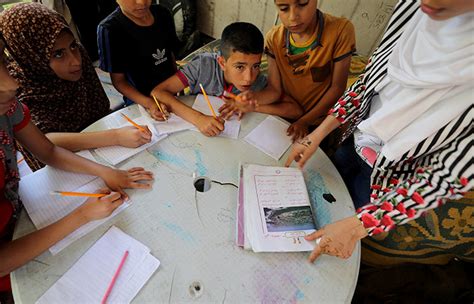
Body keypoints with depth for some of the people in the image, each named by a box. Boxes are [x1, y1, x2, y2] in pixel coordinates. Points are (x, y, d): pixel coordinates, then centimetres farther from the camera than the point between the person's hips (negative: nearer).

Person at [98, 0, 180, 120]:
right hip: (139, 102, -4)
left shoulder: (162, 13, -2)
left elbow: (170, 54, 8)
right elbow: (118, 80, -14)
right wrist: (149, 103, -28)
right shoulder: (110, 29, -18)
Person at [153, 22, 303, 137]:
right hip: (195, 133, -1)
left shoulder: (259, 83, -18)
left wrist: (253, 105, -27)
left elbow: (296, 110, -16)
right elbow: (158, 92, -25)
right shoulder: (204, 64, -23)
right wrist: (198, 118, -40)